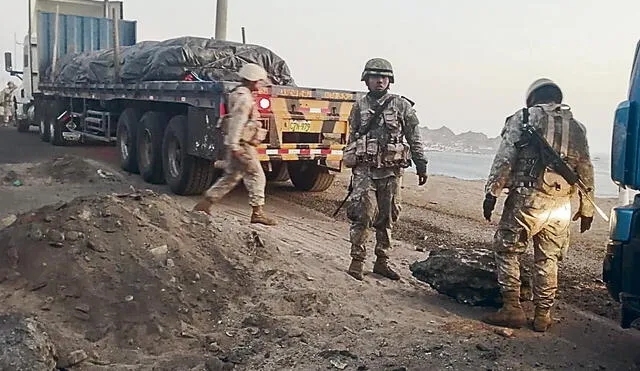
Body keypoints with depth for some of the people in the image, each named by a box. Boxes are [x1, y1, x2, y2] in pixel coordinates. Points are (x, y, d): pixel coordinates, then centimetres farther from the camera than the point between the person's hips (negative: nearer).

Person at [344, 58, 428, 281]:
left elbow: (414, 139, 6)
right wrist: (350, 164, 13)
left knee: (387, 218, 8)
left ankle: (382, 261, 19)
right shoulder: (359, 107, 8)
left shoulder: (402, 106, 4)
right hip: (365, 169, -1)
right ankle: (357, 260, -1)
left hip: (392, 170, 1)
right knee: (363, 214, -11)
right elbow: (351, 139, 14)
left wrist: (421, 166, 2)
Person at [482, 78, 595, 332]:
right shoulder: (576, 128, 17)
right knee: (547, 260, 13)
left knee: (507, 251, 7)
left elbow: (504, 158, -6)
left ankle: (512, 309, 6)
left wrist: (492, 192, -5)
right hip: (560, 206, 5)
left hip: (528, 199, -4)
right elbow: (586, 172, 16)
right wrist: (587, 210, 21)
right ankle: (543, 315, 18)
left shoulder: (523, 118, 4)